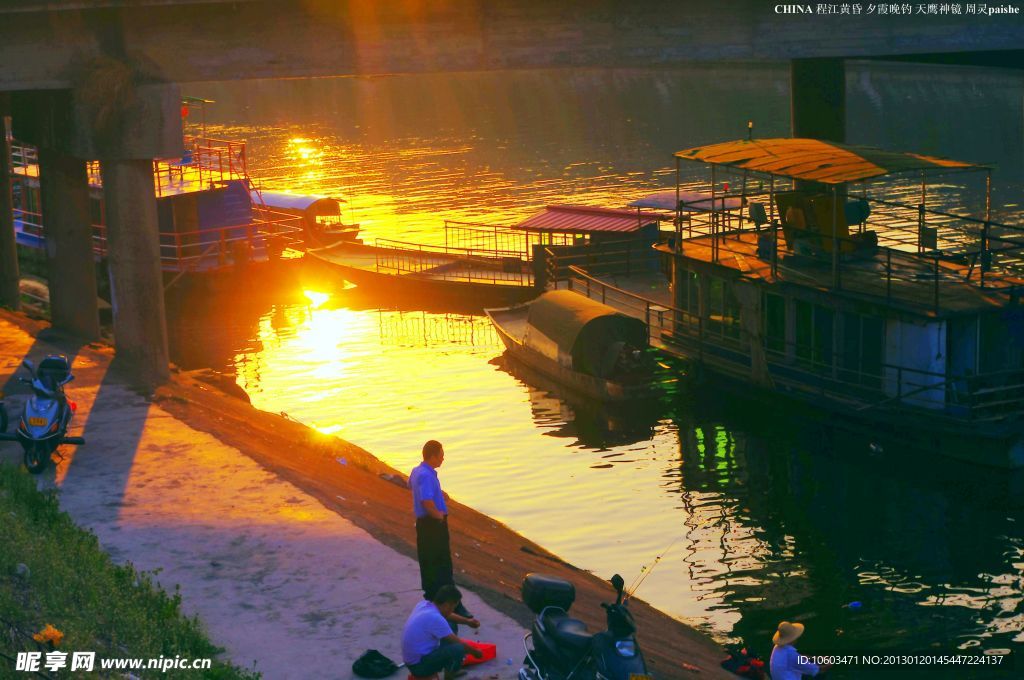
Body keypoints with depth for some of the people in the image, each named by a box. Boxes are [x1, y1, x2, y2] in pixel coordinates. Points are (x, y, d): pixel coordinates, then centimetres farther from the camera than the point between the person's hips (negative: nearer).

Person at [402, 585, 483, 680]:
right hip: (419, 665, -10)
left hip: (412, 658, 10)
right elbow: (459, 643, -13)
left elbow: (447, 615, 25)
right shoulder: (435, 618, -25)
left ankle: (450, 670, 24)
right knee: (458, 649, -23)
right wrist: (475, 652, 4)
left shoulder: (423, 604, 1)